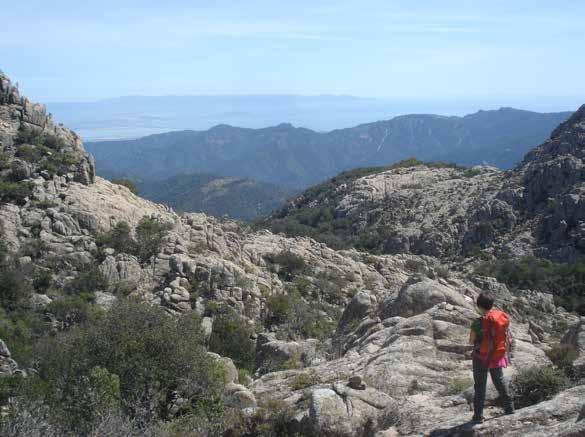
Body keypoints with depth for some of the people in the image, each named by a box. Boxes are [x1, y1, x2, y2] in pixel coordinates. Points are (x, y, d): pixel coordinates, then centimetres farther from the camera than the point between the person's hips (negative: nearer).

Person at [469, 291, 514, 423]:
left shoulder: (479, 322, -23)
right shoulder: (503, 317, -8)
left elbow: (471, 341, -12)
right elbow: (508, 338, -1)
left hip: (481, 358, -5)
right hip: (498, 356, 5)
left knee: (480, 386, 8)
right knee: (499, 380, 25)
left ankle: (478, 416, 13)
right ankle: (509, 408, 36)